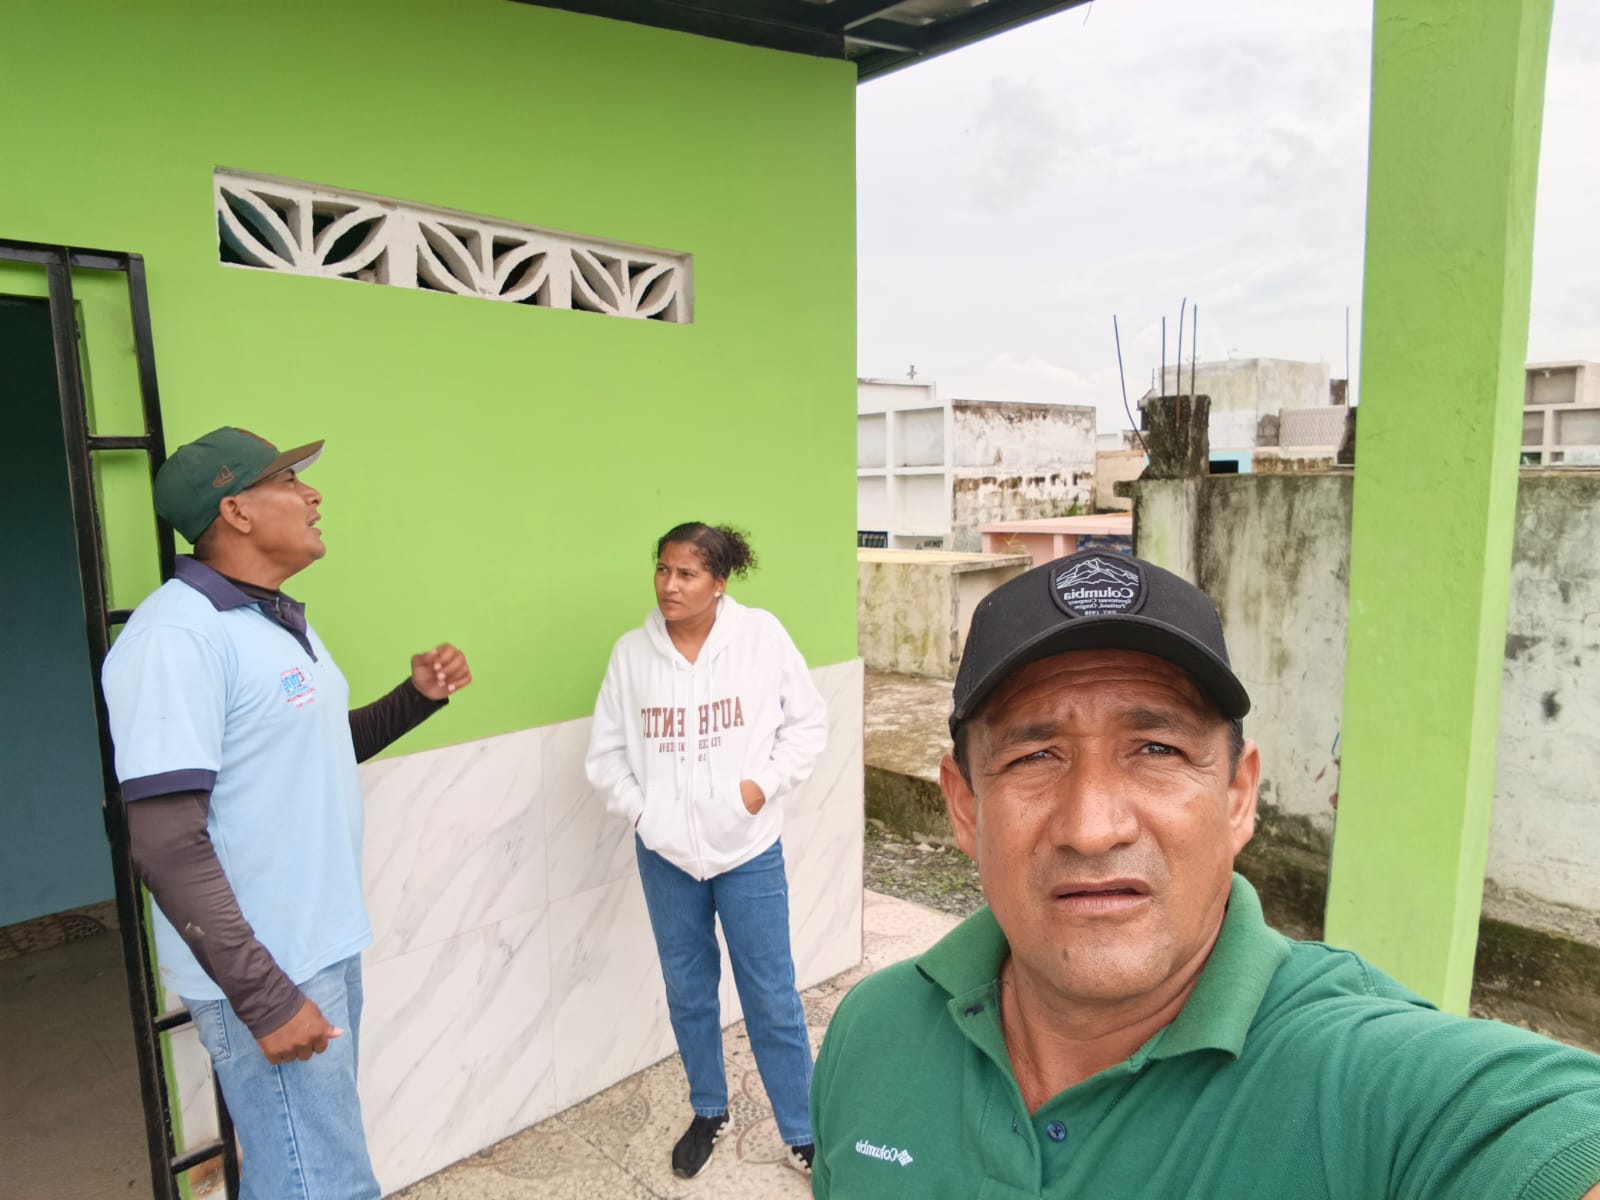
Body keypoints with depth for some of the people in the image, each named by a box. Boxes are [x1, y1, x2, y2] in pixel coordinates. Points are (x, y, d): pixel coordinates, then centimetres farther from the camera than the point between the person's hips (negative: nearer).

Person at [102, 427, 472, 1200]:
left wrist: (417, 696, 5)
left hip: (326, 946, 9)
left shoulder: (279, 620, 10)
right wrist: (264, 995, -23)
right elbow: (166, 846, -24)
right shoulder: (178, 635, -20)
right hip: (267, 970, -9)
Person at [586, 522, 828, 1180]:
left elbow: (808, 722, -2)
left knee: (772, 997, 7)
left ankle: (803, 1133, 27)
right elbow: (606, 750, 5)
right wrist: (637, 811, -6)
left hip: (749, 850, -2)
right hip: (664, 853, 3)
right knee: (688, 991, 18)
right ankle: (709, 1113, 41)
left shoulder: (761, 635, -10)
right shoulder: (631, 652, -4)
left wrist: (765, 784, -11)